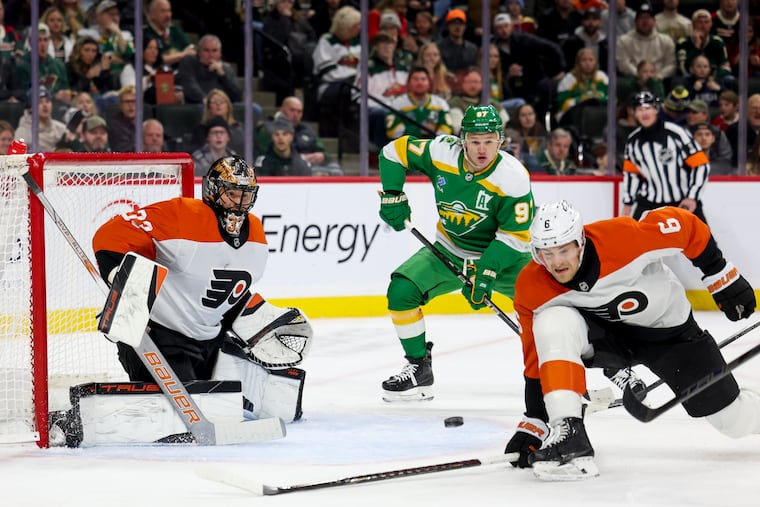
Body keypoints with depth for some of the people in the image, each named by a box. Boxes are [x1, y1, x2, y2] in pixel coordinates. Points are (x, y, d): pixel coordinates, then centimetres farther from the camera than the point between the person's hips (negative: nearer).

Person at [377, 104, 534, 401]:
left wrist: (486, 274, -29)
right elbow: (394, 151, -2)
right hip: (449, 251, 2)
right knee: (401, 290, -16)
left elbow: (515, 236, -22)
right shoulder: (441, 152, -18)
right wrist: (392, 195, -11)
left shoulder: (513, 177, -25)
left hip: (503, 255, -2)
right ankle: (419, 369, -1)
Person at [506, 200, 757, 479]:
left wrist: (722, 278, -11)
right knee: (552, 324, -33)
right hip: (602, 331, 1)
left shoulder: (621, 238, -35)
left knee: (736, 421, 3)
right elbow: (537, 360, -10)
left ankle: (752, 410, 42)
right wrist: (532, 425, -10)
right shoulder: (531, 290, -22)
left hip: (667, 328, -1)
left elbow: (684, 226, -19)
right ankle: (568, 434, -33)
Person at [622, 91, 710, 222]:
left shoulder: (675, 132, -16)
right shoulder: (633, 140, 0)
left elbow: (701, 165, -13)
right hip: (649, 203, 3)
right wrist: (627, 204, 12)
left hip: (684, 201, -3)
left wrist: (692, 197, -15)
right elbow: (631, 174, 13)